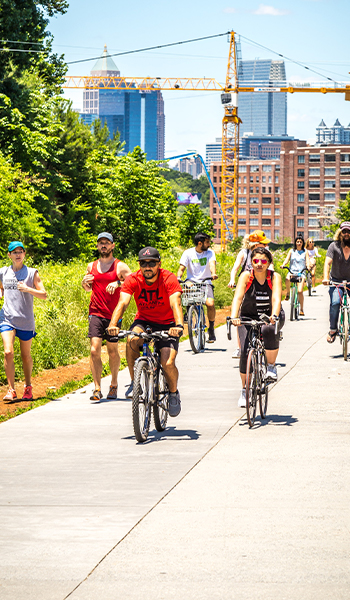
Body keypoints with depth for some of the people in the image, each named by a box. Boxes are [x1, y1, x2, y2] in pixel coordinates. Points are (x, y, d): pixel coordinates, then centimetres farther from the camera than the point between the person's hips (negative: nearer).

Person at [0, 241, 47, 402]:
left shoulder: (32, 273, 0)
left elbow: (44, 295, -2)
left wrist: (28, 289, -18)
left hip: (26, 320, -1)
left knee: (25, 355, 9)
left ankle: (28, 387, 30)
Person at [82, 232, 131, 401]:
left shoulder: (120, 266, 0)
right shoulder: (91, 266, 13)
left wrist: (118, 283, -24)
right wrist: (85, 283, 4)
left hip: (113, 314, -2)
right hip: (96, 313, 2)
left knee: (112, 351, 7)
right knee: (94, 350, -10)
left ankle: (114, 385, 26)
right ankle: (97, 388, -8)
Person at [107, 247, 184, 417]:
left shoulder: (169, 279, -19)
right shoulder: (133, 280, -14)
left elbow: (175, 303, -33)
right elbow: (123, 302, -27)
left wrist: (179, 325, -52)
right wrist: (113, 324, -46)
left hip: (166, 325, -2)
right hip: (143, 321, 2)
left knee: (168, 363, -21)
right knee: (132, 340, -33)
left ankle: (174, 393, 11)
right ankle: (135, 382, -14)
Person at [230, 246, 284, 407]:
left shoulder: (275, 277, -16)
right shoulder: (246, 276, -16)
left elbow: (276, 298, -31)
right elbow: (237, 297, -29)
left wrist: (274, 316, -51)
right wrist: (234, 317, -47)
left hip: (271, 316, -1)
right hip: (248, 316, 1)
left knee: (269, 330, -36)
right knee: (245, 353, -15)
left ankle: (271, 366, -14)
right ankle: (245, 389, 4)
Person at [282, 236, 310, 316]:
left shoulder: (305, 252, 13)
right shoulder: (291, 251, 15)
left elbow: (307, 262, 3)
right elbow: (287, 259, 6)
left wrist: (308, 266, -21)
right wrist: (283, 265, -16)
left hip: (301, 273, -1)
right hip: (292, 271, 1)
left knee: (300, 291, -16)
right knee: (287, 279, -36)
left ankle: (301, 309, -5)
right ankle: (288, 292, -7)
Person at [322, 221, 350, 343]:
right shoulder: (334, 246, -6)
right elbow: (328, 263, -14)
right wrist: (325, 278, -30)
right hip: (336, 281, -1)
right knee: (335, 303, -23)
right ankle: (333, 330, -9)